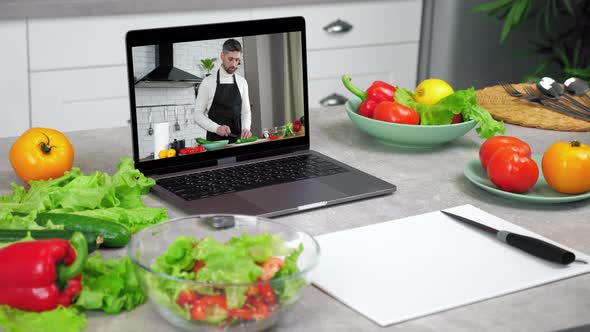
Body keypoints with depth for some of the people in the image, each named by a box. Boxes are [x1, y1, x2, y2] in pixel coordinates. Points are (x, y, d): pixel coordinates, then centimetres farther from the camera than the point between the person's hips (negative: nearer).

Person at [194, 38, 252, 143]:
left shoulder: (242, 82, 7)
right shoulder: (208, 82, -4)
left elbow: (246, 111, 9)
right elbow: (198, 115, -5)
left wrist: (246, 128, -12)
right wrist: (217, 128, -20)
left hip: (237, 138, 3)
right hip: (215, 140, -3)